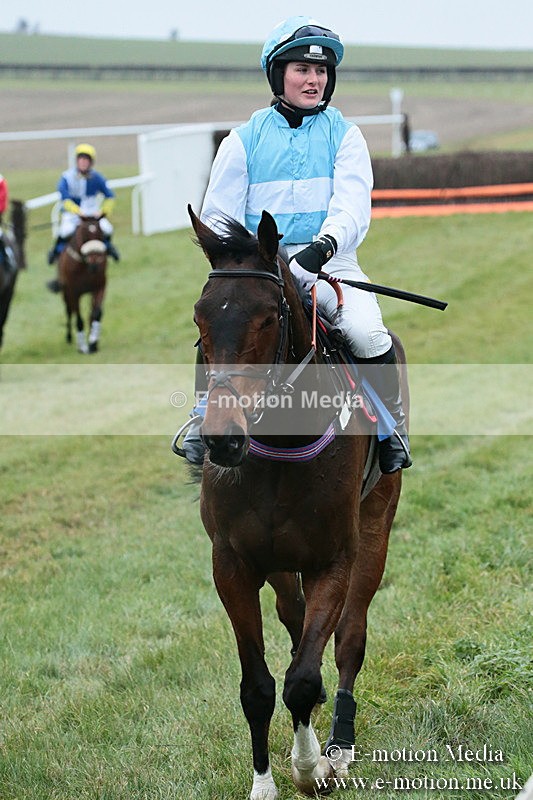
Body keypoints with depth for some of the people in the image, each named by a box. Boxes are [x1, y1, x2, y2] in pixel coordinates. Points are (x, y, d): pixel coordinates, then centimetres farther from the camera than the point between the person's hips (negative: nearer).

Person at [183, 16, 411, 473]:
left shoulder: (345, 136, 7)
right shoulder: (244, 140, 9)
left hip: (330, 262, -1)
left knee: (368, 335, -26)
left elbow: (353, 209, -7)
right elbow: (218, 217, 7)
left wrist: (321, 248, -26)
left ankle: (392, 430, -3)